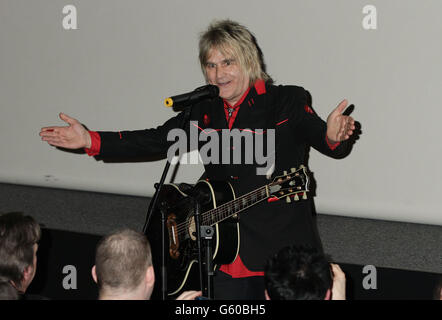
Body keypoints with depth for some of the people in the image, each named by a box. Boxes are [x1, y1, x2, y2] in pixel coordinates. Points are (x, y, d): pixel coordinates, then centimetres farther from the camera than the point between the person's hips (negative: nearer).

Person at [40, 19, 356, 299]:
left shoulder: (286, 102, -5)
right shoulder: (205, 111, 9)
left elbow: (323, 138, -14)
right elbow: (158, 140, 10)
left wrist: (333, 136, -40)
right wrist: (90, 140, 4)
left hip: (282, 251, -4)